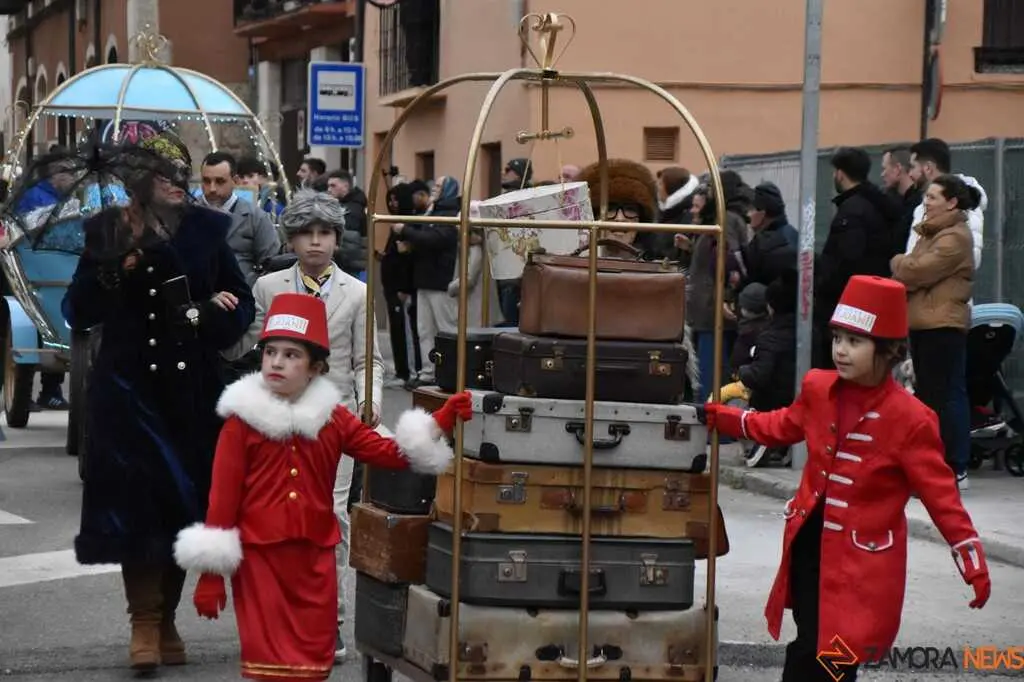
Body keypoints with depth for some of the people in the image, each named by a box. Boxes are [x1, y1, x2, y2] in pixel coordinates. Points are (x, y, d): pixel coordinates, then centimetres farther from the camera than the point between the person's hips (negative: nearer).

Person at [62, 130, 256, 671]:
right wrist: (112, 271, -17)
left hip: (192, 388, 2)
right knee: (136, 500, -7)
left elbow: (242, 303, 6)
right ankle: (145, 621, 0)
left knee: (185, 500, 4)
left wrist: (208, 319, -14)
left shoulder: (204, 229, 4)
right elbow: (77, 312, -2)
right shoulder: (107, 232, 0)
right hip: (128, 385, -2)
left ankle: (167, 617, 15)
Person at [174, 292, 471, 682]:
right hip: (259, 558, -4)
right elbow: (223, 495, -5)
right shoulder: (243, 420, -4)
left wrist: (440, 423, -9)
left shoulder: (332, 417, 7)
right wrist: (211, 574, -7)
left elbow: (391, 453, 5)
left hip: (314, 558, 4)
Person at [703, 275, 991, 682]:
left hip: (863, 561, -5)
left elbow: (940, 495, -11)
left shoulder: (909, 419, -15)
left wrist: (975, 568, -14)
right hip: (808, 544, 5)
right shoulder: (818, 389, 1)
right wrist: (720, 418, 17)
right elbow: (783, 427, 23)